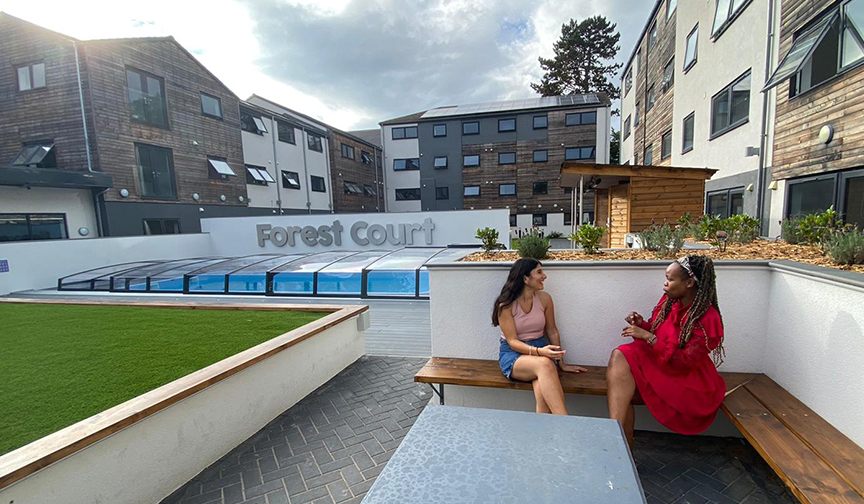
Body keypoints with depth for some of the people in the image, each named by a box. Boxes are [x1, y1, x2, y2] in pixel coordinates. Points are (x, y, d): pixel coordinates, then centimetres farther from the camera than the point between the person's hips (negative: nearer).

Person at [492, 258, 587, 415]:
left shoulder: (544, 298, 0)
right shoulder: (506, 305, -11)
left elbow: (552, 332, 11)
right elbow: (512, 341, -13)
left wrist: (561, 363, 10)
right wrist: (538, 351, -30)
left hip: (541, 349, 3)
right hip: (513, 354, -3)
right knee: (544, 364, -37)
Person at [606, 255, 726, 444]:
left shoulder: (707, 319, -18)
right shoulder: (669, 301, 0)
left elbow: (685, 363, -21)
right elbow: (655, 332, 13)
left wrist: (649, 337, -25)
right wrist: (642, 324, -8)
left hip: (689, 381, -6)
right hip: (660, 365, 6)